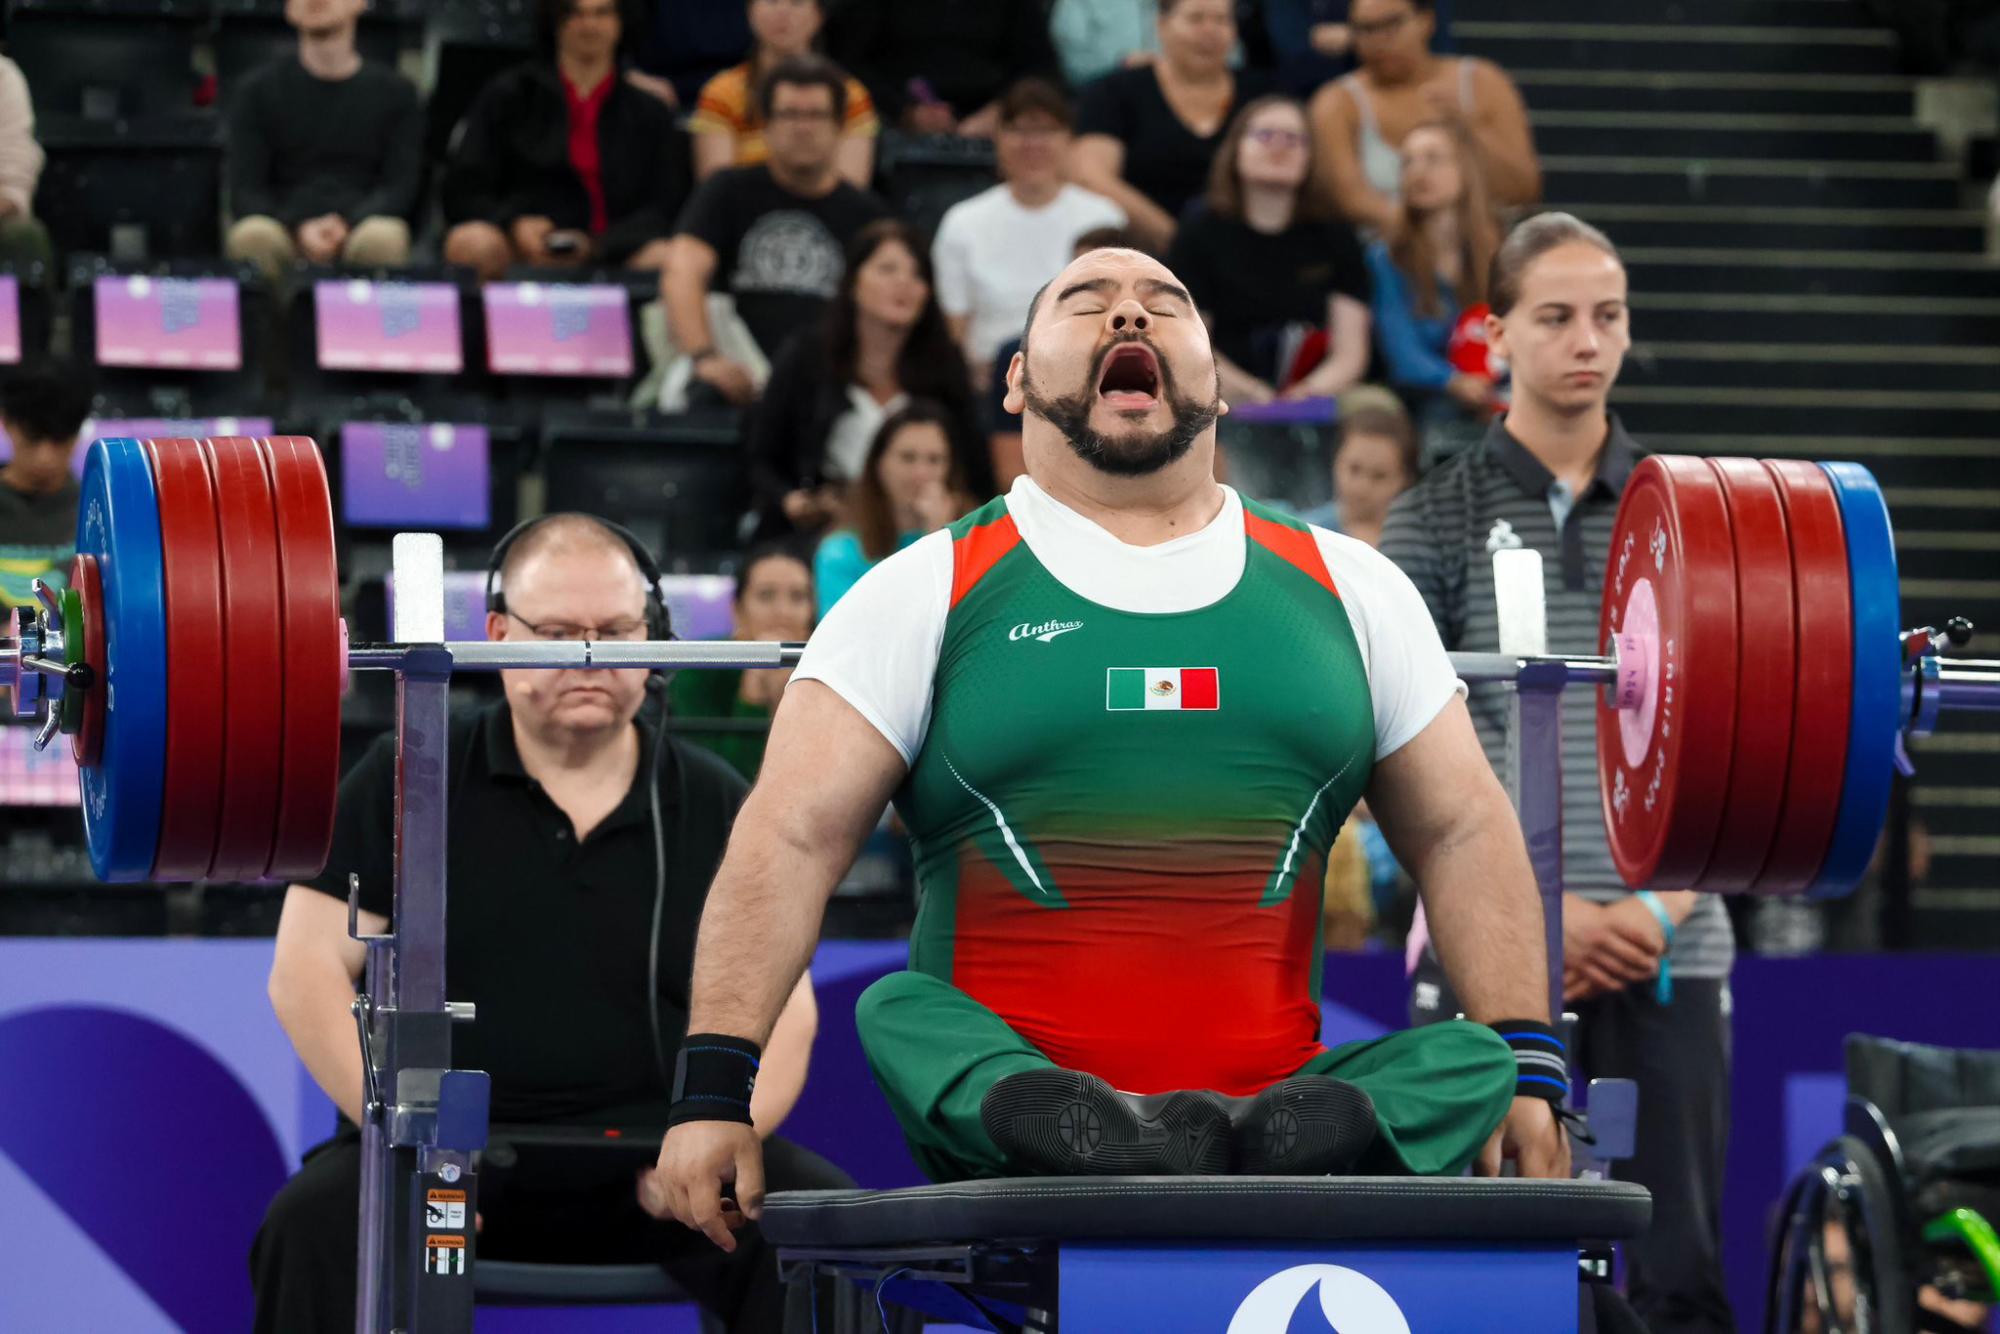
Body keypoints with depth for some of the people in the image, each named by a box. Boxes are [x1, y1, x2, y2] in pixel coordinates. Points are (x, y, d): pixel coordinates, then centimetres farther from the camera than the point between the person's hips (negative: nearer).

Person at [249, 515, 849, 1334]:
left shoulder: (715, 806, 10)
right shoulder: (407, 783, 5)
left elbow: (779, 1006, 10)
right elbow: (309, 970, 1)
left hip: (652, 1159, 2)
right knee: (315, 1225, -33)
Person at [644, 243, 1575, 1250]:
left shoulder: (1343, 588, 17)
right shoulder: (928, 591, 8)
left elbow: (1460, 828, 18)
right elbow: (793, 837, 0)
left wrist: (1528, 1071, 7)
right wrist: (711, 1096, -11)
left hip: (1276, 1084, 2)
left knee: (1472, 1057, -25)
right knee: (899, 1013, -31)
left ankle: (1306, 1142, -49)